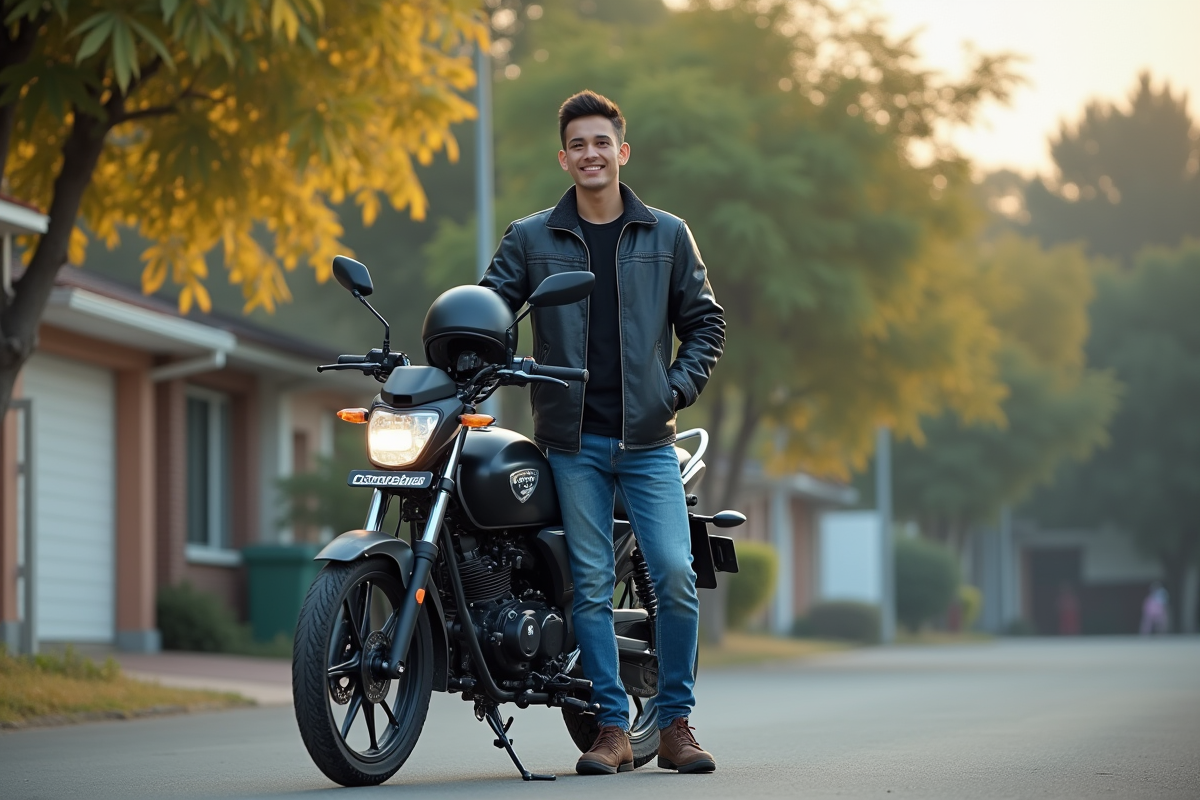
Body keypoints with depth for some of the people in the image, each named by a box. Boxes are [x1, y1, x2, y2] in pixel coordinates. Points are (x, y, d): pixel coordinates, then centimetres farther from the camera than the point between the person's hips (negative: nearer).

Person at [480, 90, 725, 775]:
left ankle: (676, 724, 2)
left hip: (648, 437, 0)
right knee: (591, 585, 0)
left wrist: (677, 389, -1)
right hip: (573, 441, 0)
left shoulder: (667, 235, 9)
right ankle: (613, 728, 6)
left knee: (675, 575, -10)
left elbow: (705, 324, 12)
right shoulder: (530, 239, 9)